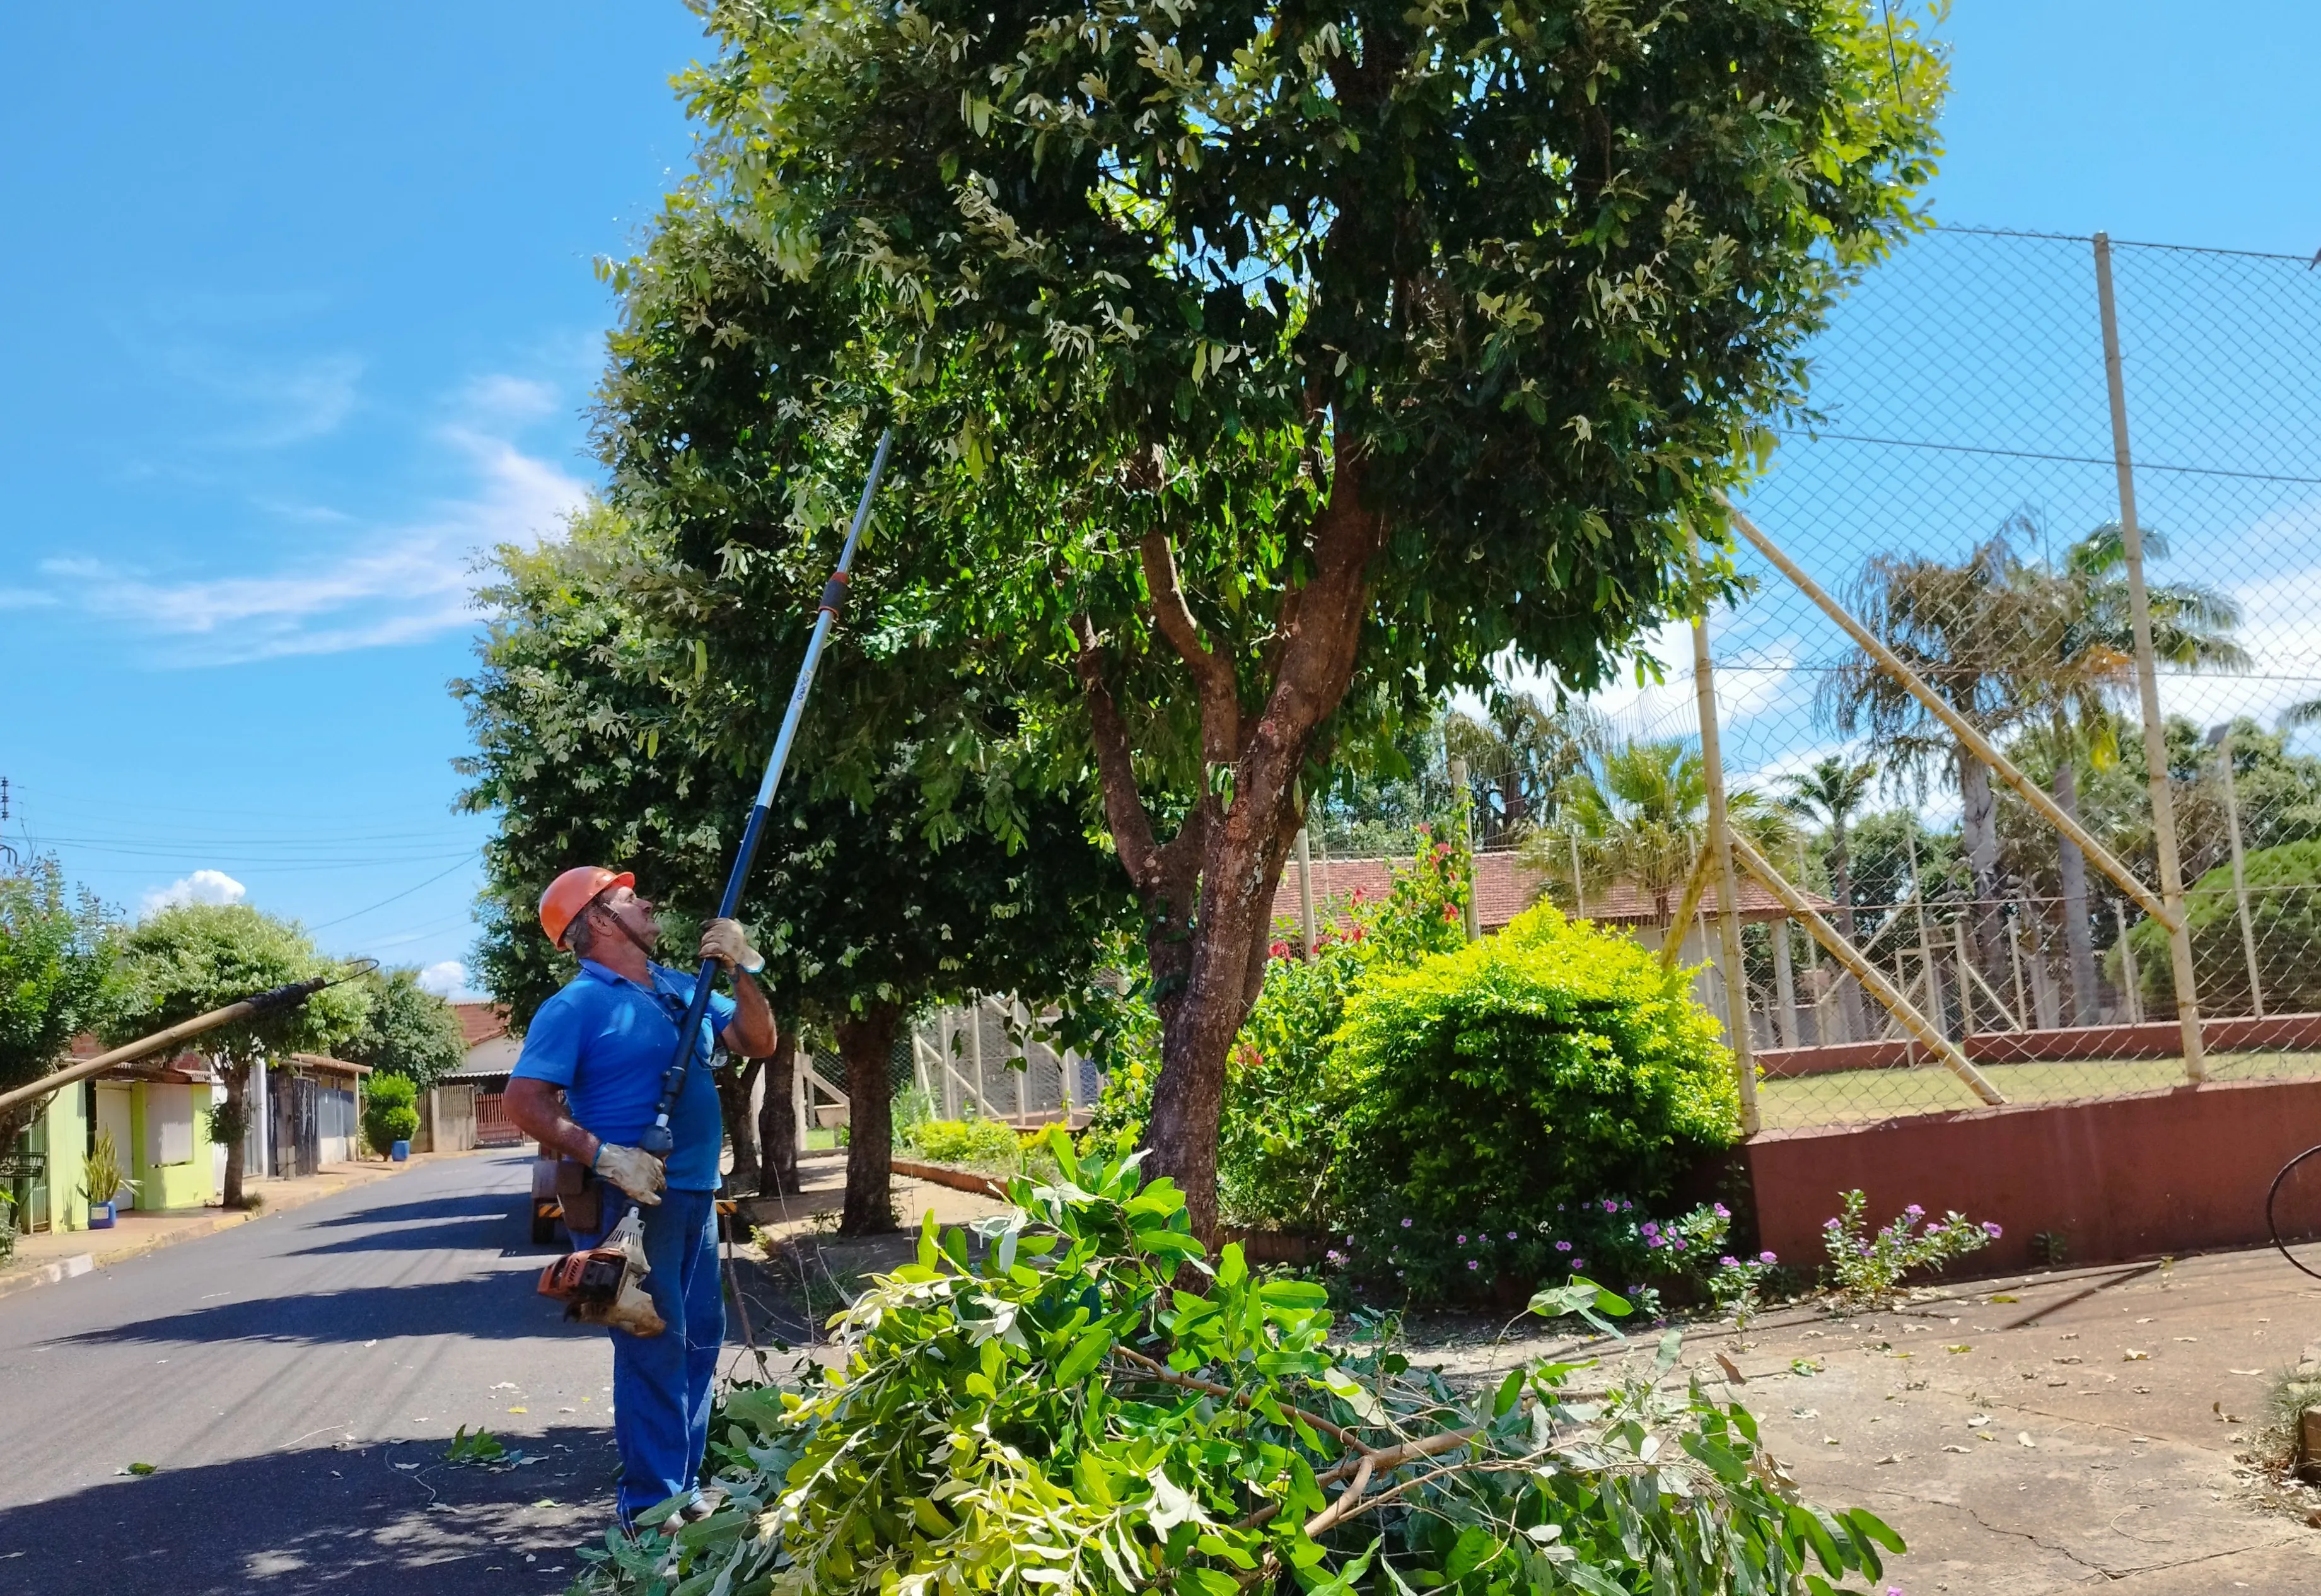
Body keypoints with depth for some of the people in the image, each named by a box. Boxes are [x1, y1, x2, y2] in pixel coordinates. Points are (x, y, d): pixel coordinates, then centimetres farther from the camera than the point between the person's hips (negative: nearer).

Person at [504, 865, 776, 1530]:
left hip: (695, 1195, 8)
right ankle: (651, 1509, 2)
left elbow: (758, 1043, 12)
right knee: (654, 1347, -7)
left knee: (700, 1339, 13)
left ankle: (684, 1486, 26)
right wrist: (604, 1156, -26)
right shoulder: (576, 1006, -10)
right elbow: (524, 1102, -17)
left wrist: (743, 969, -3)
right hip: (632, 1200, -8)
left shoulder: (682, 989, 12)